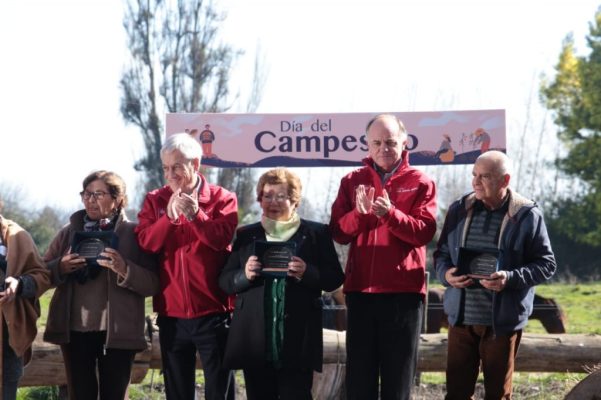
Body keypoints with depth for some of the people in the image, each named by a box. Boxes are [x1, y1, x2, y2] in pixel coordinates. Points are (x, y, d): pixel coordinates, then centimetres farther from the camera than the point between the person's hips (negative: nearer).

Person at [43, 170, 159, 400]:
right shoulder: (69, 232, 11)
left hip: (117, 332, -3)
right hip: (74, 330, 3)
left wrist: (124, 270, -24)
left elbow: (152, 284, -6)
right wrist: (60, 267, -11)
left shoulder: (133, 234, 0)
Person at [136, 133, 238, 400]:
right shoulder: (155, 200, 7)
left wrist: (195, 214, -28)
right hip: (171, 314, 3)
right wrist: (169, 217, -20)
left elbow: (221, 239, -15)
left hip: (213, 311, -3)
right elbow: (145, 242, -6)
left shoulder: (222, 198, -1)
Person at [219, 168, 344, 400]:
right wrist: (245, 275, -11)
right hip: (255, 340, 3)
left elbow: (335, 278, 2)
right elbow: (225, 281, 11)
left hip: (297, 340, -3)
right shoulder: (246, 235, 13)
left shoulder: (315, 233, 6)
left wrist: (307, 273, -17)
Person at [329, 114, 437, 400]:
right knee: (359, 375, 4)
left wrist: (390, 214, -24)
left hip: (404, 291, -2)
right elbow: (338, 232, 0)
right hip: (361, 290, 2)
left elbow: (424, 232, -9)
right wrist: (360, 213, -19)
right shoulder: (352, 182, 10)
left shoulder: (420, 182, 3)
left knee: (398, 376, 3)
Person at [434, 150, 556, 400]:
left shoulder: (526, 215, -6)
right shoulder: (459, 210, 6)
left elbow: (546, 265, -5)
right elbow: (441, 253, 14)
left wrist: (510, 278, -20)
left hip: (503, 321, -3)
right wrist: (446, 273, -9)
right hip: (461, 317, 3)